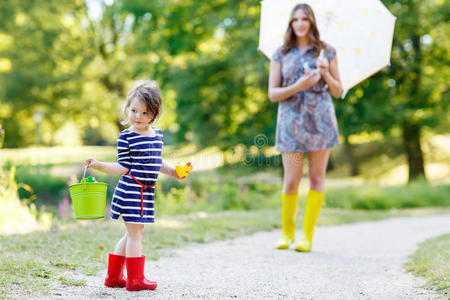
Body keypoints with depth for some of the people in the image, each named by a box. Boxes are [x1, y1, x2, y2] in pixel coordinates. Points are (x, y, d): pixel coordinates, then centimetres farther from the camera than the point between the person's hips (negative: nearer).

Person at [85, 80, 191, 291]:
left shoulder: (158, 135, 10)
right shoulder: (126, 137, -10)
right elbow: (123, 167, -8)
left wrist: (173, 171, 13)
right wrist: (99, 165, -21)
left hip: (146, 192, 8)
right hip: (131, 190, -8)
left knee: (131, 235, 15)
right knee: (135, 234, -3)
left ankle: (113, 276, 27)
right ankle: (135, 279, 8)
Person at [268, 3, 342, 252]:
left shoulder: (326, 52, 8)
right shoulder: (281, 55, 7)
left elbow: (338, 92, 9)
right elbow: (273, 94, 2)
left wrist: (326, 73, -10)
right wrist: (298, 86, -14)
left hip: (320, 120, 1)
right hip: (291, 121, -1)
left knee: (317, 177, 0)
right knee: (291, 180, -3)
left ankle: (307, 235, 6)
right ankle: (286, 233, 14)